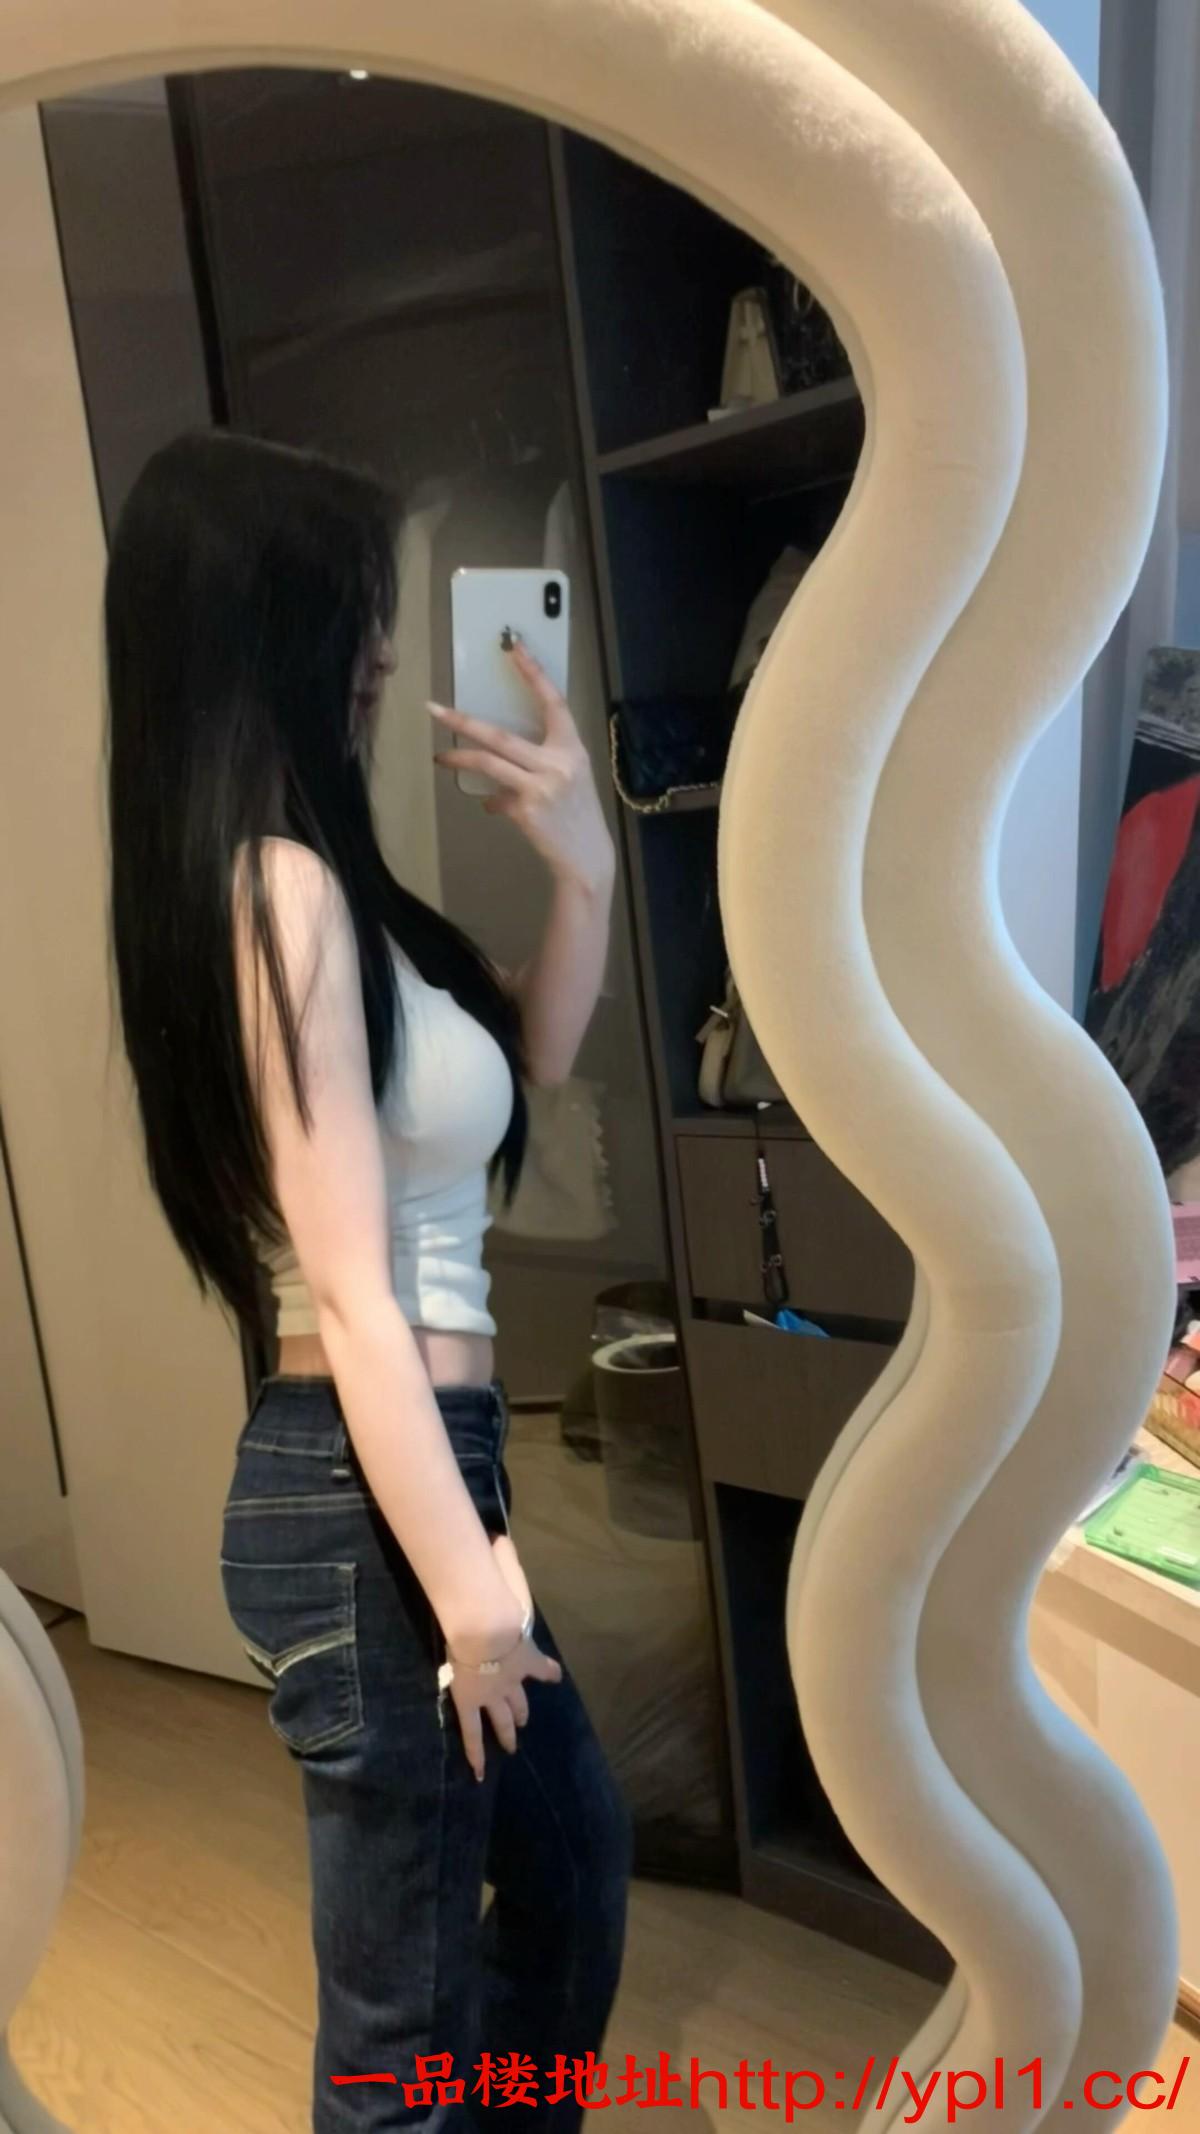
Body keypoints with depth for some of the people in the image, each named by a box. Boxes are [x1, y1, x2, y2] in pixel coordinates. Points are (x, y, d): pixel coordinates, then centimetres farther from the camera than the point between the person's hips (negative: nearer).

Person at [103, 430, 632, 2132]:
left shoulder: (301, 876, 9)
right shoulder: (280, 883, -20)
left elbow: (521, 1070, 18)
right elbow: (350, 1293, -22)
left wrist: (584, 877, 4)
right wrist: (464, 1581, -16)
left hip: (413, 1466, 10)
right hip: (364, 1497, -10)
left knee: (572, 1851, 29)